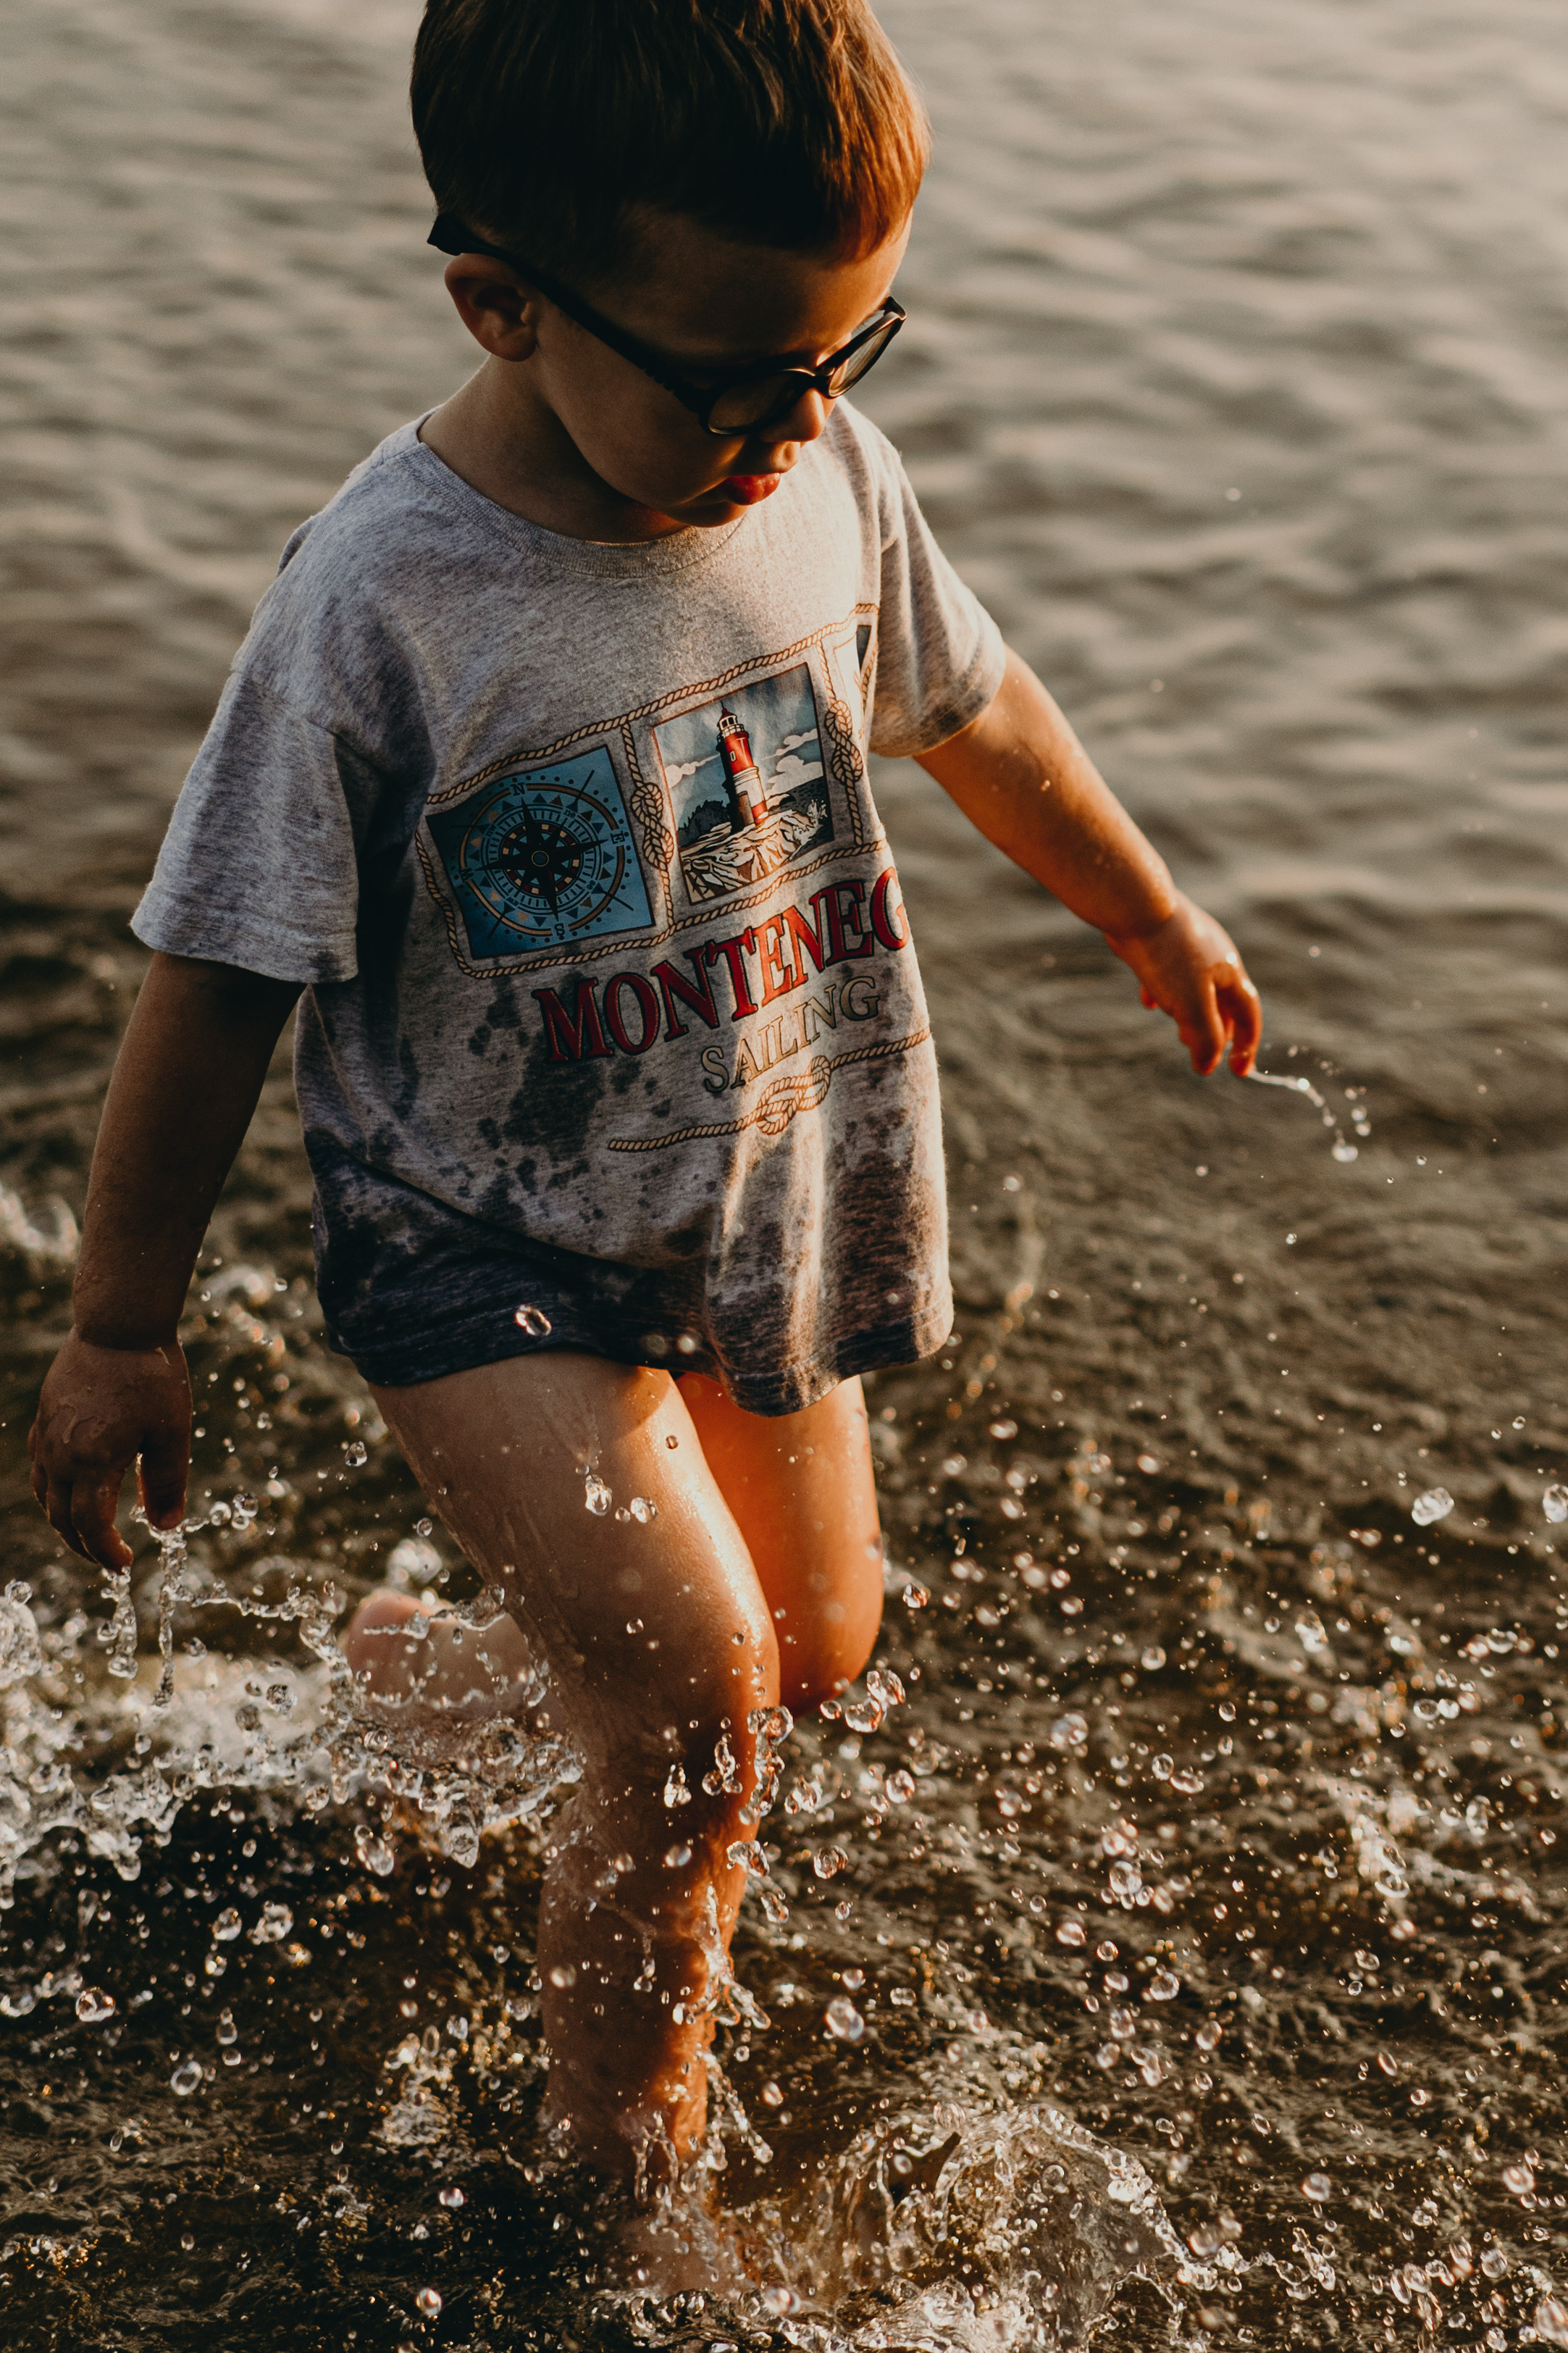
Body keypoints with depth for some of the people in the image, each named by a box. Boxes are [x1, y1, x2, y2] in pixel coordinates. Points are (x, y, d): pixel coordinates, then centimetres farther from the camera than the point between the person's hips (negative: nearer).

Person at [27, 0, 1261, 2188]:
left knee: (821, 1645, 20)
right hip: (489, 1257, -6)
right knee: (699, 1716, -17)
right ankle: (627, 2183, 9)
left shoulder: (831, 477, -10)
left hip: (764, 1202, 6)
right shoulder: (382, 599, -25)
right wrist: (120, 1332, -8)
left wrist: (1154, 915, 26)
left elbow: (971, 708, 11)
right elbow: (219, 989, -16)